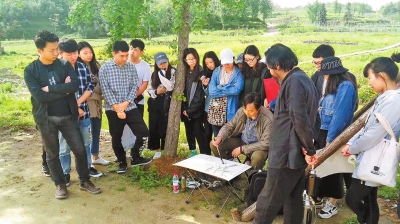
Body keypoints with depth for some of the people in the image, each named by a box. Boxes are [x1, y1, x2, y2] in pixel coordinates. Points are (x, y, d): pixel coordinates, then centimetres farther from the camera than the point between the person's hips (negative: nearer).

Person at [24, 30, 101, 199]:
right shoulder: (30, 70, -6)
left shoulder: (65, 65, 0)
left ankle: (84, 182, 24)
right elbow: (39, 96, -18)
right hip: (46, 118, -1)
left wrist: (50, 88, -17)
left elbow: (75, 85, -15)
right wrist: (64, 90, -15)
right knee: (52, 154, 11)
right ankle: (60, 185, 30)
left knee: (80, 150, 5)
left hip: (68, 116, 2)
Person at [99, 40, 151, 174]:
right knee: (116, 138, 8)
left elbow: (135, 87, 1)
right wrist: (117, 108, -14)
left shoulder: (131, 67, 5)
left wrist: (126, 103, -12)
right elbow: (105, 90, -9)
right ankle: (122, 162, 27)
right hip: (113, 109, -2)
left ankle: (135, 158, 20)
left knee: (143, 132, 0)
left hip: (130, 107, 2)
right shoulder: (105, 68, -4)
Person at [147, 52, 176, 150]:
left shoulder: (173, 71, -6)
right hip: (155, 104, 5)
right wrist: (157, 92, -8)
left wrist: (162, 74, -20)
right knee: (154, 125, 10)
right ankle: (154, 146, 25)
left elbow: (171, 87, -17)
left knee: (165, 126, -3)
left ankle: (165, 147, 11)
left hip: (167, 103, -5)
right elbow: (149, 89, 13)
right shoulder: (154, 74, 11)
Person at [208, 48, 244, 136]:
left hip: (230, 111, -3)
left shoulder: (238, 73, -4)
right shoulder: (216, 71, 5)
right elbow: (211, 90, -8)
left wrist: (220, 88, -9)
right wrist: (229, 90, -14)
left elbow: (237, 89, -21)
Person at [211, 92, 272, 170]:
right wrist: (220, 137, -21)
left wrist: (242, 149, -23)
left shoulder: (268, 119, -26)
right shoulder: (241, 111, -14)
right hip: (241, 140, 5)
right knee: (213, 144, -10)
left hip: (258, 146, -4)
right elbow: (229, 126, 0)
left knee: (257, 157, -39)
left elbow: (265, 144, -23)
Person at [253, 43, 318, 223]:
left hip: (287, 153, -10)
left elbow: (300, 120, -23)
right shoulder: (302, 79, 15)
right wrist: (306, 148, 12)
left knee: (268, 201, 0)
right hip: (296, 152, 10)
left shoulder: (293, 82, -17)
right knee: (293, 199, 17)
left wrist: (310, 150, -14)